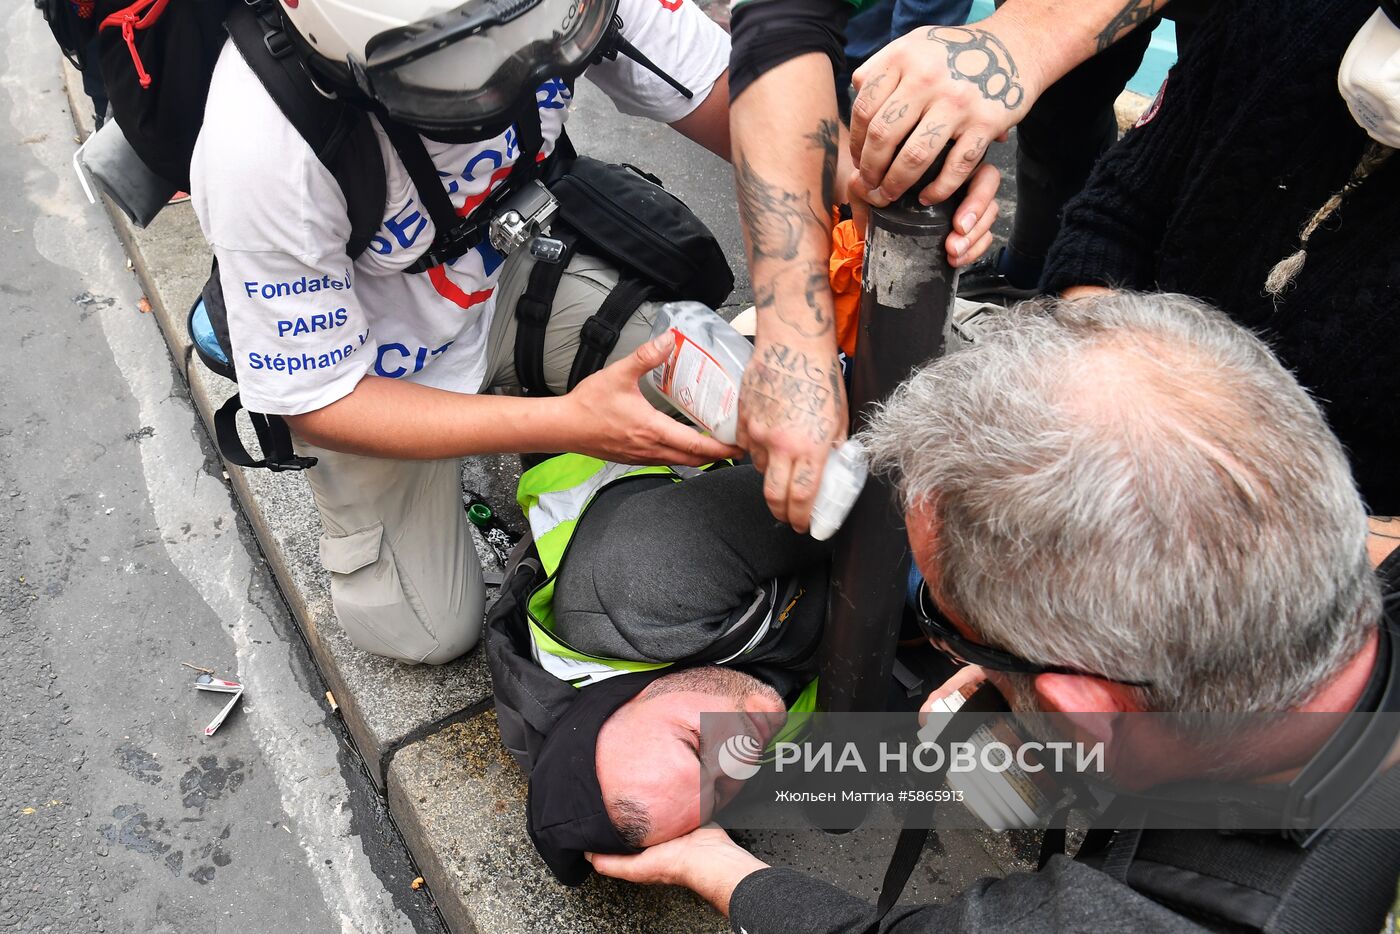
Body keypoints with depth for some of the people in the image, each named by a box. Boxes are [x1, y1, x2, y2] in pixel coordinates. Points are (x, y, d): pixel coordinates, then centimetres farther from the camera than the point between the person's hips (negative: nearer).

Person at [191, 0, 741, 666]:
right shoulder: (262, 152, -39)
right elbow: (316, 400, -27)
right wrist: (568, 423, -35)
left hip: (512, 272, 3)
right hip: (374, 375, -2)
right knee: (432, 633, 7)